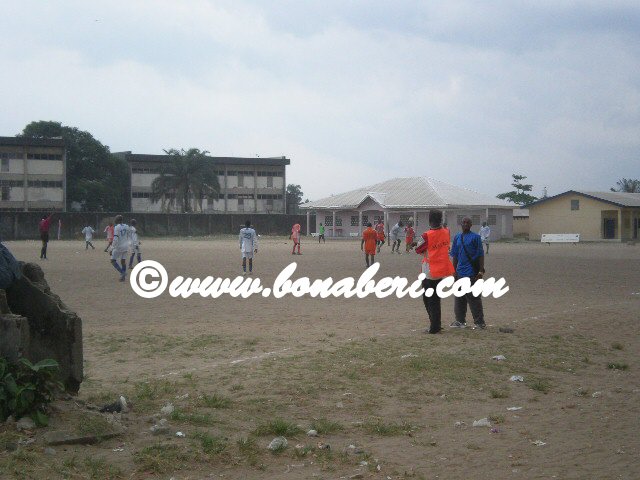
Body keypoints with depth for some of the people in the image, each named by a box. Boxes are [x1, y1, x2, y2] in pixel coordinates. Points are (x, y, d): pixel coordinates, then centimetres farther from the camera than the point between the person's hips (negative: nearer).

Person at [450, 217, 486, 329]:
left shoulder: (475, 237, -4)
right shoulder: (457, 238, 11)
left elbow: (480, 255, -5)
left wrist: (481, 271, -9)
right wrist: (454, 271, 13)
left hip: (472, 273, -5)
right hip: (460, 272, 5)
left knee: (474, 298, -2)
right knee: (459, 298, 10)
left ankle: (479, 321, 5)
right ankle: (460, 320, 20)